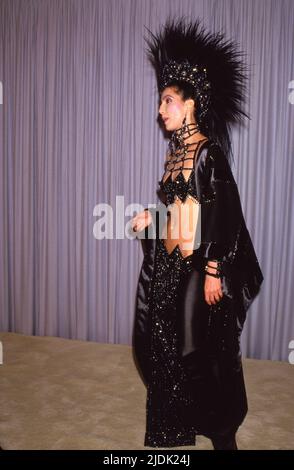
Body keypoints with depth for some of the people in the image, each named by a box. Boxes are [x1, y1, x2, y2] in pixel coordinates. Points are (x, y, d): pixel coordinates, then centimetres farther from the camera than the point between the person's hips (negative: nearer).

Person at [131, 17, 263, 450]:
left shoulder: (208, 151, -12)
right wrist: (151, 218, 3)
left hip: (199, 267, -8)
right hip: (172, 265, 8)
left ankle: (222, 431, 28)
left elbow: (225, 213, -16)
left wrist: (214, 270, -19)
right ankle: (180, 426, 33)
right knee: (169, 346, 14)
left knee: (207, 352, 5)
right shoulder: (176, 151, 11)